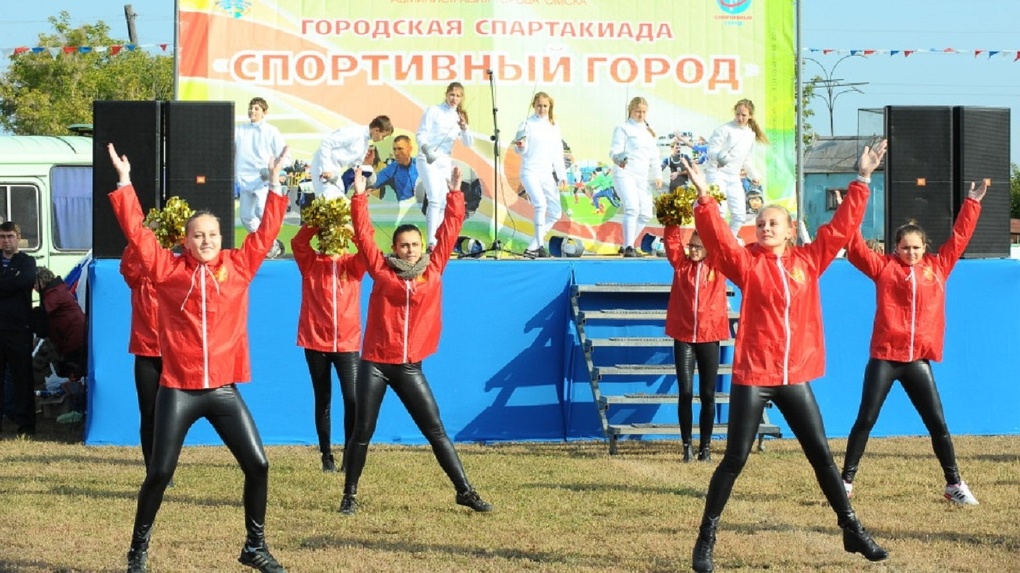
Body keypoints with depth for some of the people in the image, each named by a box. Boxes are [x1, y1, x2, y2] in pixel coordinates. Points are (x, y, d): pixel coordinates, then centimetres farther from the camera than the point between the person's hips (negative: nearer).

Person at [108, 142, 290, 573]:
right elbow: (136, 232, -2)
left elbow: (265, 232, 7)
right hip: (178, 390, -2)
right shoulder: (168, 269, 0)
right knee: (160, 472, 0)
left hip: (224, 389, 2)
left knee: (257, 464, -1)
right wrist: (124, 183, -5)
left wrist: (275, 184, 4)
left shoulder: (238, 266, 5)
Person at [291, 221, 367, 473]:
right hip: (315, 342, 1)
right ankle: (326, 456, 15)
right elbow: (297, 242, -14)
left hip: (347, 342, 0)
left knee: (353, 399, -11)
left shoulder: (352, 264, 6)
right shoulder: (310, 263, 5)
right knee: (322, 400, 8)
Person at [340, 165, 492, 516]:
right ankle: (350, 495, 13)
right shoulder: (382, 270, 0)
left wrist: (455, 193, 3)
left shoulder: (433, 270, 5)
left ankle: (464, 490, 7)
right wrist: (360, 196, -8)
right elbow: (363, 234, -3)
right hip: (375, 363, -2)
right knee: (363, 432, 3)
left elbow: (450, 228, 6)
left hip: (410, 366, 2)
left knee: (435, 431, 4)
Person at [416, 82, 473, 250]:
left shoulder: (459, 117, 12)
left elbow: (468, 143, 5)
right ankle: (431, 242, -25)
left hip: (445, 163, 7)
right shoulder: (434, 111, -3)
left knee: (443, 203, 7)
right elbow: (421, 134, -9)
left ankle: (435, 240, 15)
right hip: (428, 160, -7)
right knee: (435, 200, -19)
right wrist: (427, 150, -28)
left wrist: (464, 128, -15)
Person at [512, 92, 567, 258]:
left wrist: (562, 174, 11)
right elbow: (520, 150, -5)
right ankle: (540, 246, -25)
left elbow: (557, 152, 16)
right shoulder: (528, 124, -2)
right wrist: (520, 146, -28)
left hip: (547, 173, 6)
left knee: (555, 213, 3)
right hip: (530, 171, -6)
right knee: (540, 204, -28)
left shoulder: (553, 125, 12)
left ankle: (532, 248, 10)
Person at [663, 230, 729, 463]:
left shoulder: (718, 267, 3)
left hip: (710, 337, 0)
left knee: (707, 395, 5)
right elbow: (671, 240, -2)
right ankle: (687, 446, 3)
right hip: (683, 337, 0)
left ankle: (705, 447, 12)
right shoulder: (681, 265, 7)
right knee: (685, 393, -4)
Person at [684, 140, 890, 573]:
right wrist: (704, 198, -30)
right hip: (753, 377, -3)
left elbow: (841, 226, 8)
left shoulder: (808, 260, 7)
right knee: (735, 460, -2)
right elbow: (719, 238, -16)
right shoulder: (747, 263, -1)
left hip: (796, 377, 3)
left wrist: (862, 180, 6)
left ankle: (852, 530, 21)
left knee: (822, 455, 10)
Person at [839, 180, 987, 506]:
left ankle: (954, 484, 14)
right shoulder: (884, 268, 3)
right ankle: (845, 481, 6)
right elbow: (856, 249, -4)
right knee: (866, 420, 0)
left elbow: (959, 237, 15)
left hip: (919, 361, 2)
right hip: (884, 358, -2)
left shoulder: (937, 267, 10)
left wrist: (972, 204, 14)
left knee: (937, 423, 4)